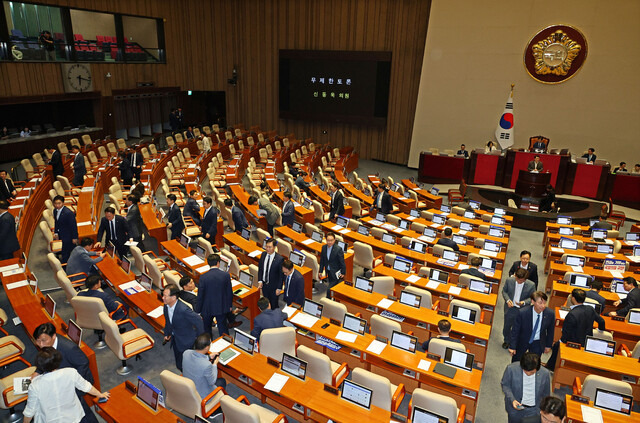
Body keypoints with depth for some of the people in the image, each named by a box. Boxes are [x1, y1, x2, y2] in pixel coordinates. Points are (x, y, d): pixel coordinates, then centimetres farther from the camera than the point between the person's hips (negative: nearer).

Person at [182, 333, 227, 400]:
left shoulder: (186, 353, -21)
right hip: (202, 396, -5)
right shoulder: (207, 365, -39)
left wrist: (209, 357, 2)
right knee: (222, 381, 22)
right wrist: (214, 364, -8)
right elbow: (212, 382, -18)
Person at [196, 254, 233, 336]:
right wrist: (229, 306, 12)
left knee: (207, 329, 20)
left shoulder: (203, 277, -16)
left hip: (207, 308, -1)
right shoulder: (226, 275, -12)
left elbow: (200, 296, -10)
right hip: (221, 307, 1)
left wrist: (198, 311, 2)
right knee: (223, 328, 14)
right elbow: (229, 293, -3)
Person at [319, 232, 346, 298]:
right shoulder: (324, 247, -2)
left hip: (335, 273, -6)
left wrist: (343, 273, -11)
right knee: (333, 287, 20)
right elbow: (322, 260, 7)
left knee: (329, 289, -12)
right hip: (328, 272, 6)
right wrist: (320, 271, 9)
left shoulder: (338, 249, -20)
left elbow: (342, 262, -14)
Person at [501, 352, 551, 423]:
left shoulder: (544, 373, -19)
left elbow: (545, 395, -1)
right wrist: (512, 399, -23)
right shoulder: (511, 369, -24)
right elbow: (505, 385, -8)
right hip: (515, 407, 0)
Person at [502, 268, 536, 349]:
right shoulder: (509, 280, -16)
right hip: (510, 308, 2)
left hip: (522, 310, -2)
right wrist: (507, 300, -18)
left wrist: (524, 302, -25)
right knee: (507, 325, 22)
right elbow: (504, 291, -1)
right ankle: (506, 341, 48)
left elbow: (532, 298, -6)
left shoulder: (531, 285, -19)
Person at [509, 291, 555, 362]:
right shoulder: (522, 312, -29)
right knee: (516, 362, 22)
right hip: (522, 341, -1)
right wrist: (512, 346, -14)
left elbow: (550, 330, -3)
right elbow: (515, 330, -18)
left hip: (538, 344, 1)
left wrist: (548, 345, 7)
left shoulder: (550, 313, -21)